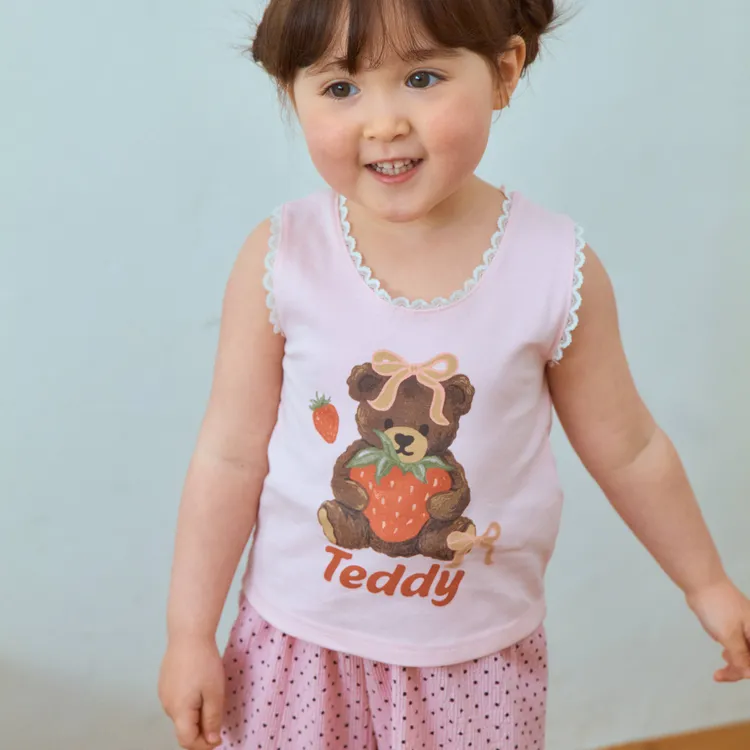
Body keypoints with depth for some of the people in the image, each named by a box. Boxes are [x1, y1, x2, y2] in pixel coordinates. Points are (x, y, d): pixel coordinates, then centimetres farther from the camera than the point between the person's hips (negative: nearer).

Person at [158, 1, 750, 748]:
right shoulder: (281, 258, -15)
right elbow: (231, 457, -7)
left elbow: (627, 449, 0)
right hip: (300, 644, 0)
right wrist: (191, 633, -3)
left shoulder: (557, 267, -14)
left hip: (478, 660, 0)